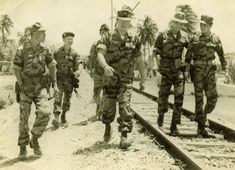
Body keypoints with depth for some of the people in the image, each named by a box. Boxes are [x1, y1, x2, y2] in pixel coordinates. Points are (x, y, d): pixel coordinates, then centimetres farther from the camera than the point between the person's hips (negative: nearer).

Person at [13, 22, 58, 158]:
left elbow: (52, 66, 15)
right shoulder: (21, 51, -6)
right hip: (26, 88, -2)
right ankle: (23, 147, 16)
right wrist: (22, 87, -12)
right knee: (24, 118, 1)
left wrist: (55, 83, 8)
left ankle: (35, 140, 6)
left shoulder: (44, 50, 4)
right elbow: (17, 70, -4)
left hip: (41, 87, 2)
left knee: (45, 113, -16)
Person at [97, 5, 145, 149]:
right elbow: (100, 54, -15)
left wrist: (143, 80, 12)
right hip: (111, 77, 0)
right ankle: (108, 127, 37)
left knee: (125, 106, -11)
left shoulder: (134, 38, 3)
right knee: (108, 106, 8)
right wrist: (105, 66, -36)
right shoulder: (109, 37, -1)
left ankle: (124, 137, -8)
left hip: (126, 79, 0)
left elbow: (139, 60, 10)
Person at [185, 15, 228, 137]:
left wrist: (225, 70, 9)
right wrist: (186, 70, -7)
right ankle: (201, 127, 3)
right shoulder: (196, 38, -1)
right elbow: (188, 55, 0)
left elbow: (221, 56, 12)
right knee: (199, 98, -3)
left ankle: (203, 115, 26)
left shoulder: (215, 39, 4)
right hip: (197, 70, -2)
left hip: (210, 70, 2)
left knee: (212, 97, -4)